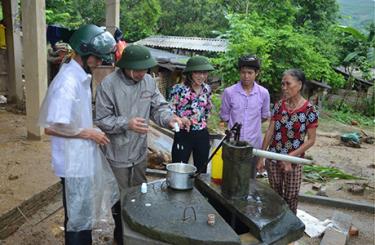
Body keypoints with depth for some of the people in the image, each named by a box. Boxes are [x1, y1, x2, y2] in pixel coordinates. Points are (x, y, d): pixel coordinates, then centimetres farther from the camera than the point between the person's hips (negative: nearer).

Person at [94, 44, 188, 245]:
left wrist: (169, 118, -22)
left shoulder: (149, 81, -5)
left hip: (140, 151, 6)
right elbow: (102, 120, -19)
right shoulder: (108, 84, -21)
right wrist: (126, 124, -33)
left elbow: (158, 107, -1)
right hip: (118, 153, -5)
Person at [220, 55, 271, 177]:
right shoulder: (229, 92, -8)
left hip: (254, 145, 1)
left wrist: (252, 124, 9)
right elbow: (224, 117, 3)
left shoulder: (263, 93, -3)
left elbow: (265, 116, 11)